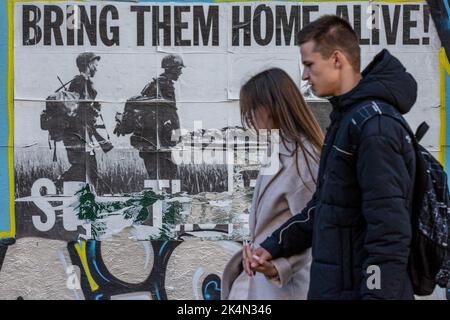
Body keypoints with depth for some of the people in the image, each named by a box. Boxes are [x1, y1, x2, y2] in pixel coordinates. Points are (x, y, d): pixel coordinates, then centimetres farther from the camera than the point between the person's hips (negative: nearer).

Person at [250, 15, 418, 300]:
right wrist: (275, 246, 15)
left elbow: (390, 230, -23)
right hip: (333, 285, 9)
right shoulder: (346, 117, 13)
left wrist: (378, 293, -24)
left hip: (358, 288, -9)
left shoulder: (375, 125, -18)